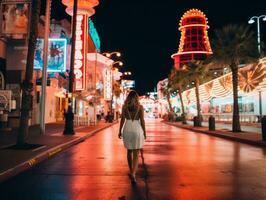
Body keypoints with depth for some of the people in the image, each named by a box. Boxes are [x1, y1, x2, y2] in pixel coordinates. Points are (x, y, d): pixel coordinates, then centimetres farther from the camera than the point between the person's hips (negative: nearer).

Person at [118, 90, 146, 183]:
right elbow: (142, 121, -6)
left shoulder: (124, 106, 2)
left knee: (129, 151, 20)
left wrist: (120, 131, 6)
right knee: (136, 153, 2)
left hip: (127, 129, 2)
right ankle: (133, 174, -14)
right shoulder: (140, 106, -4)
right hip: (137, 129, -2)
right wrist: (144, 132, 2)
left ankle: (131, 171, 30)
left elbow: (122, 119, -1)